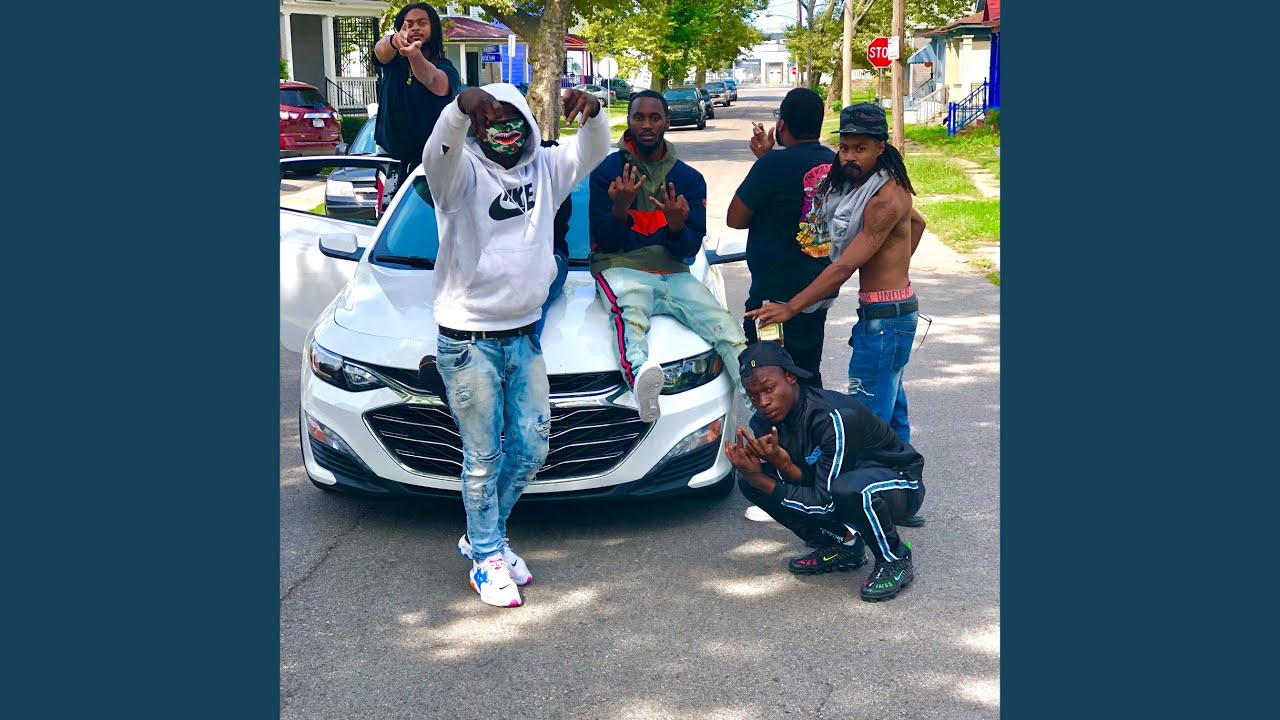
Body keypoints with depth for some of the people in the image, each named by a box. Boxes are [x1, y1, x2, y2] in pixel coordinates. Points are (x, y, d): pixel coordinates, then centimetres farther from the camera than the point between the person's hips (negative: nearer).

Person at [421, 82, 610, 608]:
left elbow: (593, 150, 0)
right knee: (483, 459, 3)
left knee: (530, 451, 13)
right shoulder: (463, 172, -9)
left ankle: (482, 537, 32)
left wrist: (591, 112, -23)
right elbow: (438, 153, -31)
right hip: (469, 341, -6)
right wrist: (462, 107, -52)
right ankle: (487, 558, 20)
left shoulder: (544, 169, 8)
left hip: (524, 335, 6)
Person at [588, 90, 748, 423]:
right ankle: (640, 377, -70)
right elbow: (607, 242, 0)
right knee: (630, 315, -39)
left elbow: (689, 249, 6)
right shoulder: (607, 171, 3)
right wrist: (620, 209, -20)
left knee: (724, 325, -22)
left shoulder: (689, 179, 11)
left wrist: (677, 226, -17)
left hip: (673, 272, 4)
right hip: (621, 268, -4)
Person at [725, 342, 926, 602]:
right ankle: (843, 544, 3)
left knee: (850, 489, -43)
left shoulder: (835, 417, -32)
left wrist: (772, 473, -34)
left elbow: (827, 503, -30)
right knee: (749, 480, -8)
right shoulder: (764, 422, -10)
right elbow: (801, 482, -14)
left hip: (899, 485, -7)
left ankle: (895, 561, -12)